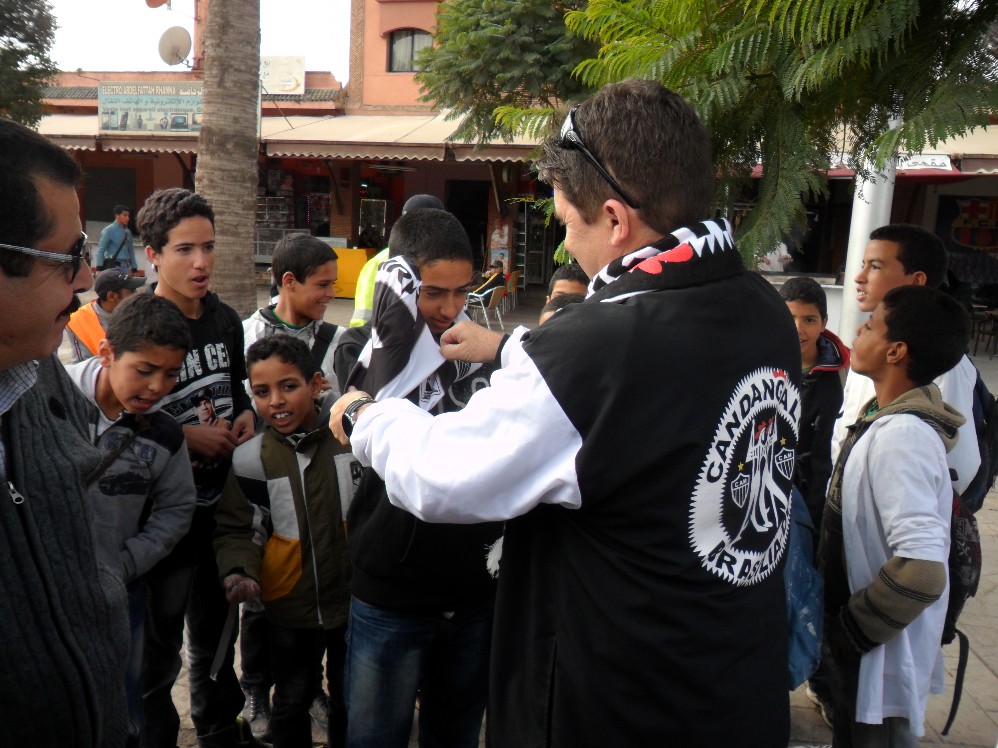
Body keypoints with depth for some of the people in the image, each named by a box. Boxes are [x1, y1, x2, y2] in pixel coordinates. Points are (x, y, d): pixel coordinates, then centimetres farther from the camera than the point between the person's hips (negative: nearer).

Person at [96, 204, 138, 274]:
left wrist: (134, 268, 14)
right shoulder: (109, 230, -5)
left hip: (126, 267, 6)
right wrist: (99, 268, -14)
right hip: (113, 266, -6)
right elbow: (100, 250, -7)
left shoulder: (127, 232, 12)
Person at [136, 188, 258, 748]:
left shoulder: (226, 319, 4)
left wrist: (247, 414, -1)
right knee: (158, 655, 8)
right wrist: (187, 436, -19)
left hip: (222, 505, 7)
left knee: (216, 634, 25)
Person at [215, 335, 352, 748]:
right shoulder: (250, 459, -10)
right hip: (289, 606, 0)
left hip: (355, 599, 0)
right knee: (291, 704, 20)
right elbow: (239, 529, -4)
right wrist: (239, 573, -19)